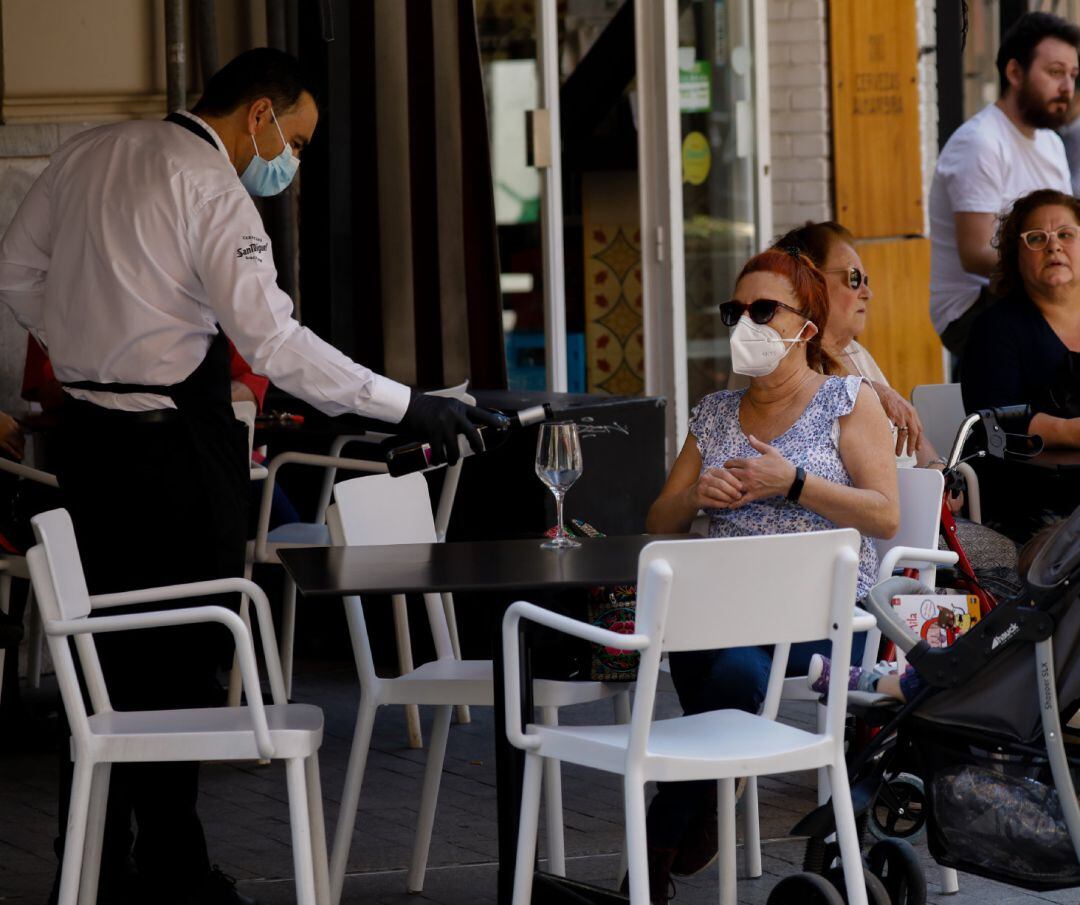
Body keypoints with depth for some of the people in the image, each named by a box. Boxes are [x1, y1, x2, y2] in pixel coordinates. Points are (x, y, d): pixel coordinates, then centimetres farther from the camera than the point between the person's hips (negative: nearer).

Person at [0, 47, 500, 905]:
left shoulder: (90, 154, 10)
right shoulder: (211, 188, -13)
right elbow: (275, 342, -20)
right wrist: (406, 408, -17)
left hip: (87, 428, 8)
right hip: (174, 441, -8)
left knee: (108, 652, 13)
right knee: (183, 661, 0)